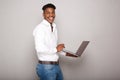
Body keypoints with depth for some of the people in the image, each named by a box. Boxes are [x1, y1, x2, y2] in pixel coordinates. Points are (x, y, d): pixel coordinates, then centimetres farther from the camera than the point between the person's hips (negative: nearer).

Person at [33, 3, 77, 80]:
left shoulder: (54, 27, 12)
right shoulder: (40, 28, -16)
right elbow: (40, 48, -25)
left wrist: (66, 53, 11)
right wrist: (56, 49, -14)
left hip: (56, 65, 9)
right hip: (46, 67, -8)